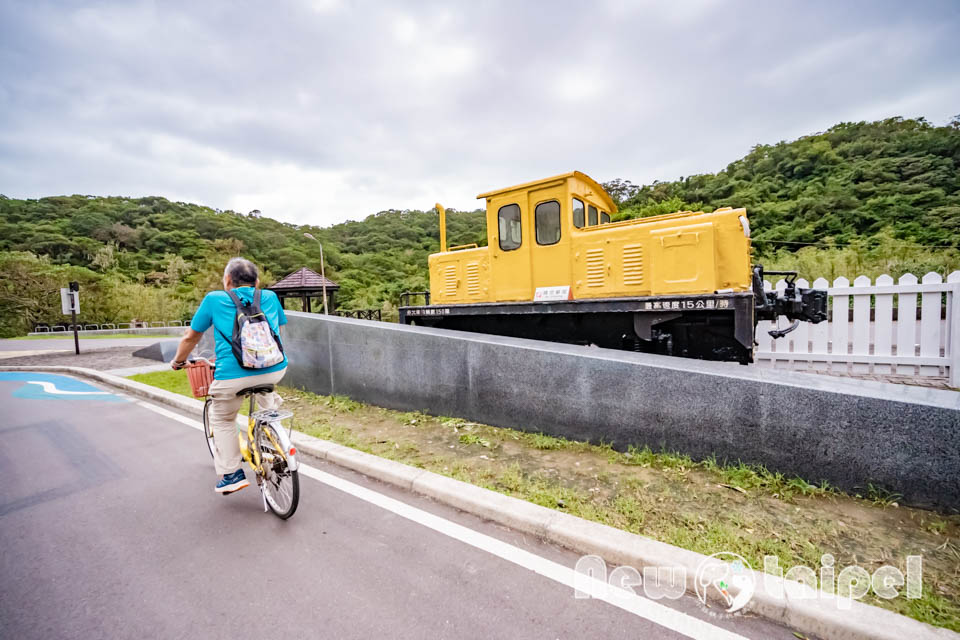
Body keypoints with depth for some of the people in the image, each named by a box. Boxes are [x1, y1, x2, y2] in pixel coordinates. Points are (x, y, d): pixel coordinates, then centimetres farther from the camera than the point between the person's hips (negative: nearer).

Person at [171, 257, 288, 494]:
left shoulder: (214, 299, 7)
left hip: (233, 375, -2)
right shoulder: (270, 297, 13)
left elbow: (191, 337, 16)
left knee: (222, 420, 23)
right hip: (275, 370, 3)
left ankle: (231, 475, 26)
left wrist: (178, 361, 35)